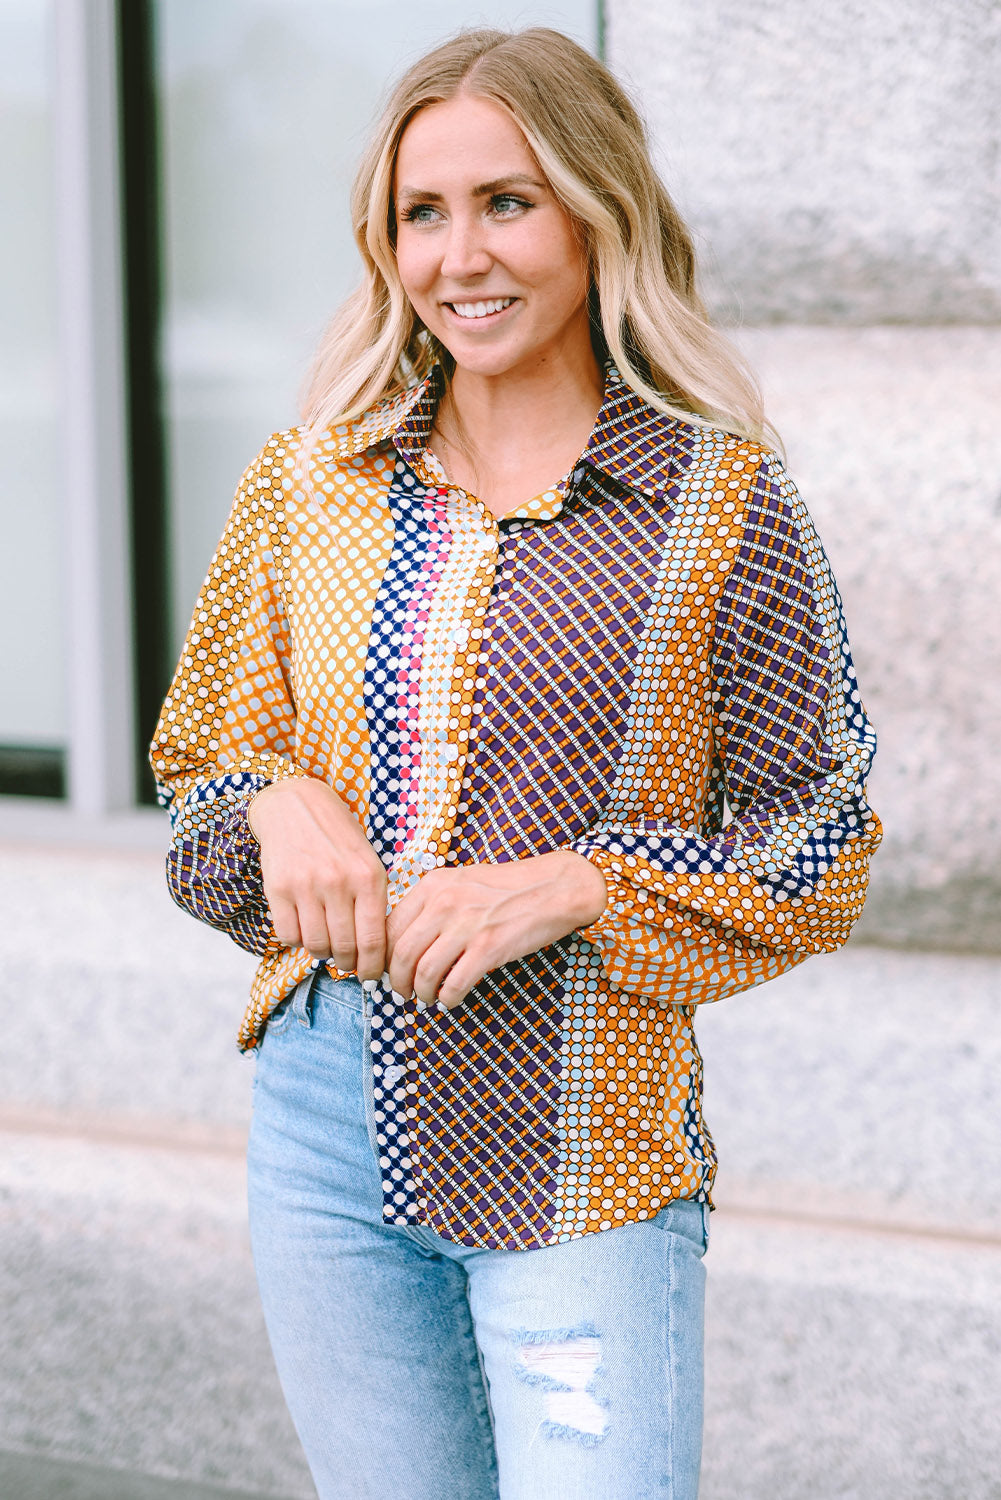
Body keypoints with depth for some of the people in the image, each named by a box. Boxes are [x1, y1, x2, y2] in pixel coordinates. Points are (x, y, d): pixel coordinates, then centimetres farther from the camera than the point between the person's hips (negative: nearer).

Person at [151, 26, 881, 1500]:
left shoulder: (721, 501, -6)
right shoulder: (309, 483, 5)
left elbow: (822, 848, -3)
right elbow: (203, 760, 14)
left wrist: (570, 887, -16)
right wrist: (283, 803, -9)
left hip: (581, 1162, -4)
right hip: (329, 1125, 4)